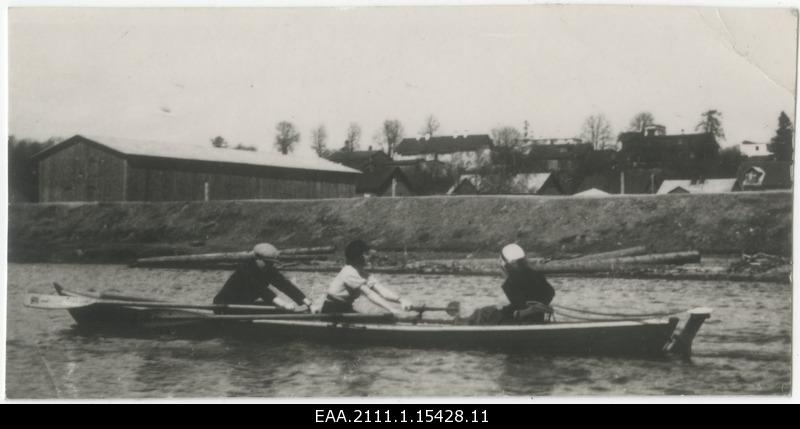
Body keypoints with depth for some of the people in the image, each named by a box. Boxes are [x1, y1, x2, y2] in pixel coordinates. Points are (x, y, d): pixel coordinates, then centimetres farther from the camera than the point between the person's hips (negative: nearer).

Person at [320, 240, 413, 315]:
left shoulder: (363, 273, 4)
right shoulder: (349, 272, -22)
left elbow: (380, 289, -7)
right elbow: (369, 294, -29)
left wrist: (401, 300, -22)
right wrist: (391, 308, -36)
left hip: (345, 309, 9)